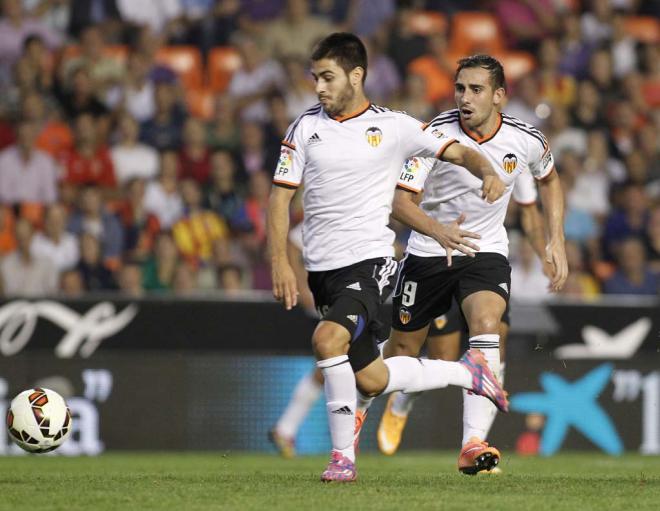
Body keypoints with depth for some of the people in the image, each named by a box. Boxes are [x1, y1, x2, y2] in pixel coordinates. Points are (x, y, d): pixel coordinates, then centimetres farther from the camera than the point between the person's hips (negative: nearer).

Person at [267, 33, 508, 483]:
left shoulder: (393, 126, 0)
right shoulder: (306, 127, 7)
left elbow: (459, 152, 4)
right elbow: (281, 195, 7)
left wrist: (487, 172, -18)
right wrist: (280, 261, -3)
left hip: (370, 260, -4)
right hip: (322, 268, 4)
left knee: (328, 339, -29)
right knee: (371, 379, 6)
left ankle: (343, 456, -18)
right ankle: (465, 372, 30)